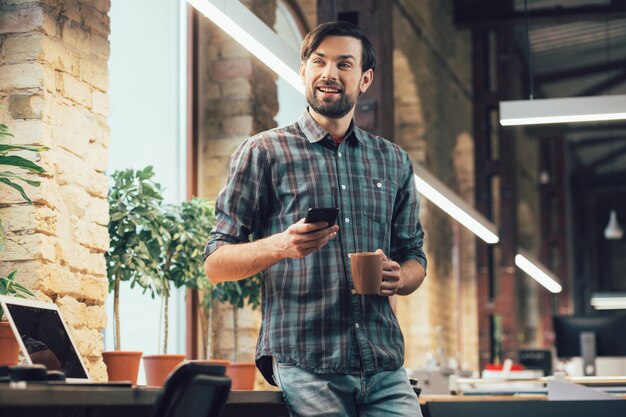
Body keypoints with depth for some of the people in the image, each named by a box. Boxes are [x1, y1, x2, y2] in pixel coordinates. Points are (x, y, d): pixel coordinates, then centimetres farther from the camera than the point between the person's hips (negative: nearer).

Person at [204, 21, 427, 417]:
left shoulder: (395, 161, 16)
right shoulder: (264, 153, 3)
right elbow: (215, 264, 0)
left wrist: (400, 277, -4)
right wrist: (281, 245, -19)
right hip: (303, 366, -4)